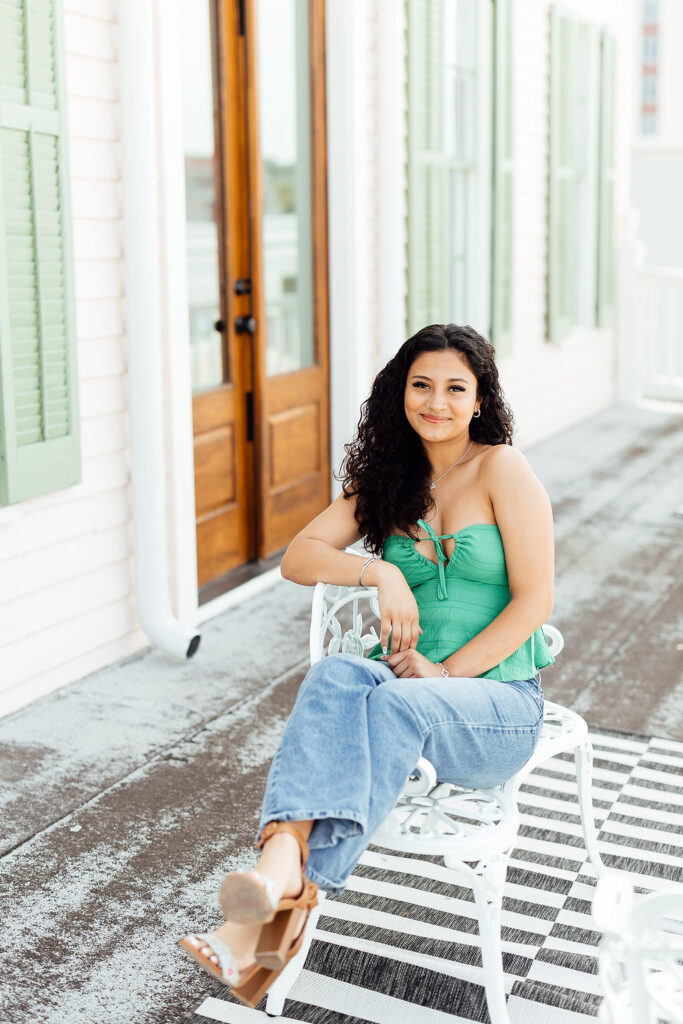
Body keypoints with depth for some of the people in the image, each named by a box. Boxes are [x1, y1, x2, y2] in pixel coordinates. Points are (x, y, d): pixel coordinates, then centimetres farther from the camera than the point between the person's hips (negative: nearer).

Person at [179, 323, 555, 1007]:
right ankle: (283, 864, -52)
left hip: (499, 701, -3)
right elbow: (297, 558, 3)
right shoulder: (387, 479, 13)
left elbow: (535, 600, -8)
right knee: (336, 675, -33)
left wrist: (445, 672, -16)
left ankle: (285, 901, -47)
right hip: (408, 685, 3)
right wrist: (379, 574, -16)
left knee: (397, 704, -38)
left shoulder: (503, 469, -2)